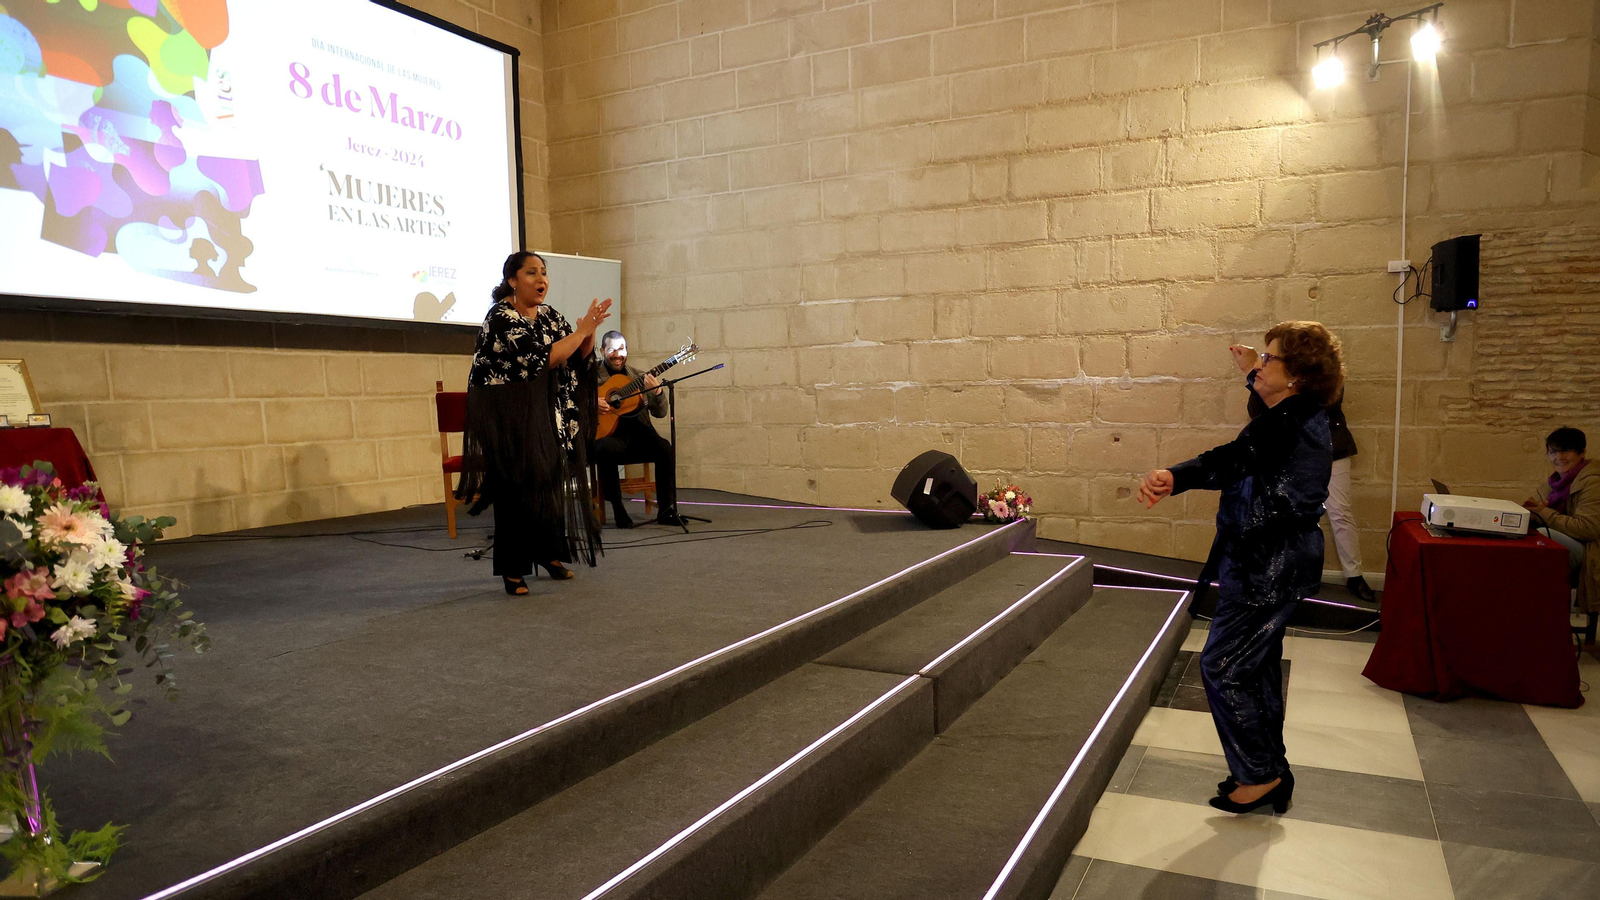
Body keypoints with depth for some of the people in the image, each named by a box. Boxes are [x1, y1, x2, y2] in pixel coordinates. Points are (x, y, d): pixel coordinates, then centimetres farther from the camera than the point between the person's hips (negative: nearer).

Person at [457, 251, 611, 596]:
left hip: (544, 416, 7)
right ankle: (512, 570, 7)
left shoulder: (549, 315, 8)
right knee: (516, 487, -3)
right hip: (507, 418, -7)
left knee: (551, 480, 8)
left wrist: (590, 330, -10)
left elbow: (579, 354, 9)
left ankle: (548, 553, 25)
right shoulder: (501, 317, -15)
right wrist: (582, 329, -18)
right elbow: (544, 358, -24)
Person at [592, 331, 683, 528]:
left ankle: (666, 510, -18)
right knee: (606, 449, -37)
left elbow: (660, 413, 11)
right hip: (607, 433, -3)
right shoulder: (591, 373, 8)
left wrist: (657, 391, -9)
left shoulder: (638, 377, 17)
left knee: (665, 447, -24)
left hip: (637, 433, 3)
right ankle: (618, 510, -22)